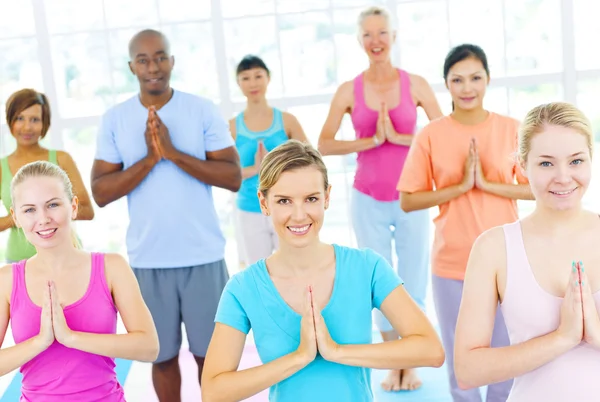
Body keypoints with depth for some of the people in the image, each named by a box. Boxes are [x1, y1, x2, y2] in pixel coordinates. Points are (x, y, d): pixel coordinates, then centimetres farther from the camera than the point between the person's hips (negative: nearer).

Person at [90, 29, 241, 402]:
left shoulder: (204, 110, -3)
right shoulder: (114, 119, 1)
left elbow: (234, 177, -9)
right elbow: (101, 193, -4)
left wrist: (173, 152, -17)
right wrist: (149, 158, -16)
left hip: (204, 256, -1)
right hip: (148, 260, 1)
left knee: (211, 353, 10)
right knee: (163, 356, 13)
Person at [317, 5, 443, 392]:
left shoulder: (416, 84, -2)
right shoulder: (349, 91, 0)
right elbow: (324, 145, -8)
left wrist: (398, 136, -17)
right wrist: (372, 140, -17)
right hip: (368, 199, 1)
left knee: (414, 281, 4)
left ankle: (412, 365, 19)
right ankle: (393, 364, 22)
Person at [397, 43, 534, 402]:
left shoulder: (512, 129, -1)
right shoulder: (431, 135, -4)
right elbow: (408, 200, -6)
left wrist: (487, 183, -14)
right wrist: (460, 186, -16)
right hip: (451, 264, 0)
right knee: (459, 362, 13)